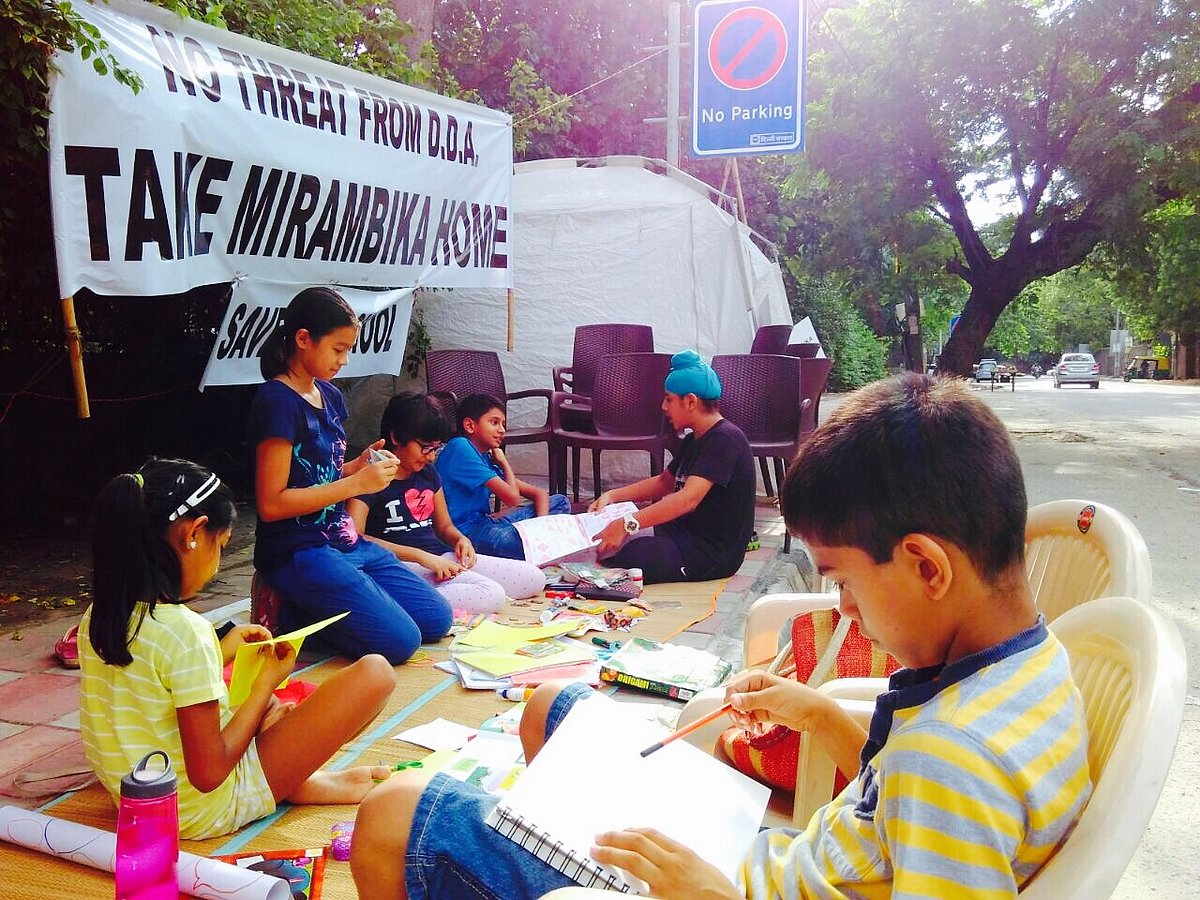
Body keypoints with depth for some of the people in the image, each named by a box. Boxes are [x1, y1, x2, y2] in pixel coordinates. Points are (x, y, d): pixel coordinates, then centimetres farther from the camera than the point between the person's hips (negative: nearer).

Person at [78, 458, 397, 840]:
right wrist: (266, 682, -13)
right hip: (205, 813, -8)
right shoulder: (185, 630, -28)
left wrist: (219, 654, 9)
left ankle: (301, 781, 12)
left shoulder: (98, 617, -3)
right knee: (373, 672, -12)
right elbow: (209, 773, -24)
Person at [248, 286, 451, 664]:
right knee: (399, 641, -17)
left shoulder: (330, 396, 10)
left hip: (344, 542, 9)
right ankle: (289, 617, 1)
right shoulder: (277, 401, -16)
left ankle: (315, 610, 12)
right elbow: (271, 504, -20)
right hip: (298, 552, -9)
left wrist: (362, 464, -2)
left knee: (437, 618, 6)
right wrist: (356, 483, -19)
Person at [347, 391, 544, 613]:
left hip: (443, 558, 9)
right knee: (490, 596, -31)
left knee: (533, 578, -4)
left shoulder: (429, 473, 17)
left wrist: (461, 539, 1)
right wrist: (421, 556, -22)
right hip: (405, 565, -9)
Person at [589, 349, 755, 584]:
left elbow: (688, 499, -33)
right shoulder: (694, 440, 12)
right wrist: (611, 496, 12)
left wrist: (628, 524, -41)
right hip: (687, 533, 10)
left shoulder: (724, 440, -21)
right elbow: (664, 482, 25)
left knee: (616, 554, -23)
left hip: (713, 553, -10)